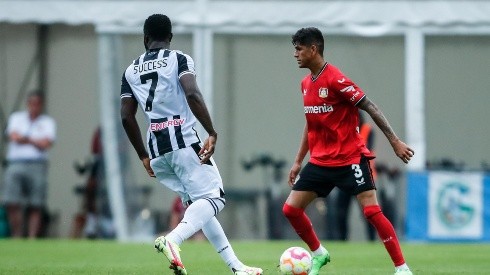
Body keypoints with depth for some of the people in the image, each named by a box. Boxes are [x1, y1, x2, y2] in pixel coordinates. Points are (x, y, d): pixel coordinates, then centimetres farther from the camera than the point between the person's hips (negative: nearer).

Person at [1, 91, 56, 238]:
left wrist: (25, 139, -4)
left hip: (37, 166, -1)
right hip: (15, 164, 1)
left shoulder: (47, 122, 12)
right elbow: (14, 137, 0)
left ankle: (32, 237, -6)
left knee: (36, 207, -6)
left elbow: (46, 144, -3)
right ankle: (17, 236, -5)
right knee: (12, 203, -10)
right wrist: (36, 141, -4)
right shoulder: (16, 118, 17)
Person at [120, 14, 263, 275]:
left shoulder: (131, 71, 14)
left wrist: (144, 156, 19)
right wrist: (212, 133, -17)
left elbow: (126, 117, 10)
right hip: (183, 142, -6)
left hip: (155, 149, 6)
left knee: (197, 205, 15)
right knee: (213, 198, -5)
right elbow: (192, 94, -17)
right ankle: (172, 240, -32)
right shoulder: (179, 59, 0)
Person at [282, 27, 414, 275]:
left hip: (350, 159, -8)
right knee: (291, 209, 2)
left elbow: (370, 108, -16)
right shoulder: (306, 84, 9)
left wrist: (395, 141, -20)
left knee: (372, 211, -15)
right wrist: (298, 161, 20)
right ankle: (319, 254, 23)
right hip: (320, 161, 8)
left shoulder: (335, 79, -16)